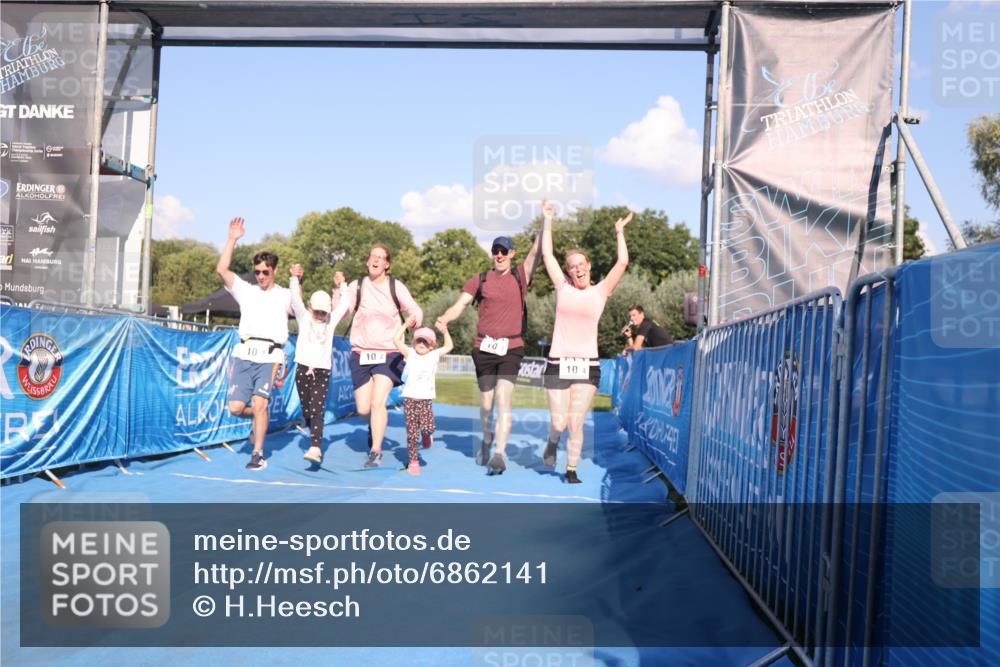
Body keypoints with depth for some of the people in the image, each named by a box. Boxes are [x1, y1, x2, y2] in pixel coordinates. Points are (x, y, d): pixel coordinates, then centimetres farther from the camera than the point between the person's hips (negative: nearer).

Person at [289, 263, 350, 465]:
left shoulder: (331, 320, 10)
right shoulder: (304, 318, 7)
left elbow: (345, 304, 14)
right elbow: (295, 299, -4)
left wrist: (342, 286, 11)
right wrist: (295, 279, -14)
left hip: (323, 372, -1)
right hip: (303, 369, 1)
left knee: (317, 410, -13)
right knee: (306, 411, 7)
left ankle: (315, 448, -24)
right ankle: (316, 441, 26)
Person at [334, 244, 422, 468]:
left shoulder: (396, 287, 2)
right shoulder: (357, 286, 4)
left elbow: (416, 311, 3)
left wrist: (414, 319, -19)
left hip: (388, 353, -2)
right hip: (361, 353, 2)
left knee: (378, 402, -15)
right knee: (363, 408, 2)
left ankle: (376, 452, -5)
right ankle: (375, 425, 37)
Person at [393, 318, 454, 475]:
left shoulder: (434, 355, 10)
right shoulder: (410, 354, 4)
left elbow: (449, 346, 16)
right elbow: (396, 340, -4)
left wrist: (445, 331, 7)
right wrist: (405, 325, -3)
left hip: (426, 399, 1)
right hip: (410, 398, -1)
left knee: (428, 427, -16)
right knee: (412, 432, 0)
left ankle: (426, 435, 20)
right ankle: (413, 461, 10)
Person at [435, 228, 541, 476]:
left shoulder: (521, 275, 7)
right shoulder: (480, 280, 6)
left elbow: (537, 250, -4)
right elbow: (459, 305, 0)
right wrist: (444, 319, -20)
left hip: (511, 348, -1)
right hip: (485, 348, 1)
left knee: (503, 398, -15)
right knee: (486, 403, 12)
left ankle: (499, 455, -17)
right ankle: (486, 439, 38)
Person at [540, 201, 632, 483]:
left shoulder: (600, 291, 7)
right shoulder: (563, 288, 8)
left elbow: (622, 262, 1)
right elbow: (547, 254, 9)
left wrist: (619, 232, 9)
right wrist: (548, 220, 11)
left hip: (587, 366, 0)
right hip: (558, 365, 0)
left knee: (576, 424, -2)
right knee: (559, 423, 0)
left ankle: (571, 470, 15)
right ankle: (552, 443, 34)